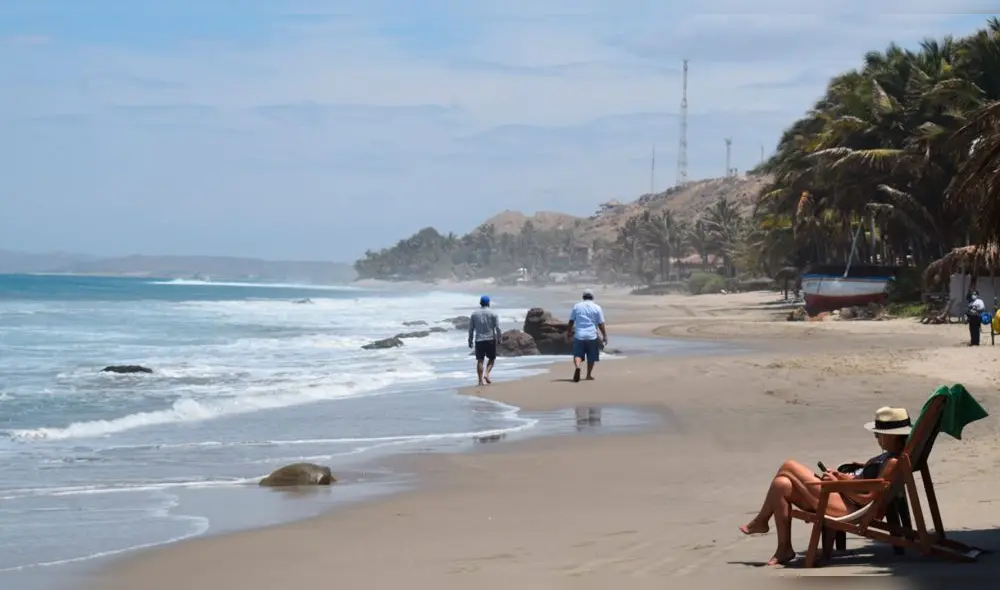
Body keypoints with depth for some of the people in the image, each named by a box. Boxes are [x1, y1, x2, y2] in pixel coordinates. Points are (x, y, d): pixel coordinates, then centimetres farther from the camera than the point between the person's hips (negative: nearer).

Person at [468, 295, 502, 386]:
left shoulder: (474, 314, 3)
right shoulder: (492, 313, -4)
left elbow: (471, 329, 5)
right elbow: (498, 328, -7)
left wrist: (470, 341, 12)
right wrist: (498, 339, 5)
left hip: (479, 341, 2)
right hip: (490, 340, -2)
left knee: (480, 360, 4)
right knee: (491, 358, 14)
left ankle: (480, 380, 1)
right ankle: (486, 374, -6)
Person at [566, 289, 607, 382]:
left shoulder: (577, 306, 7)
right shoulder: (597, 308, 2)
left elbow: (571, 321, 8)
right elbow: (601, 324, -1)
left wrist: (570, 332, 20)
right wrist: (604, 336, 5)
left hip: (579, 335, 1)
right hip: (592, 336, -1)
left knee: (578, 354, -1)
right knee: (591, 357, 12)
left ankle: (577, 367, -29)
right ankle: (589, 375, 16)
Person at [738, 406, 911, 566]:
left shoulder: (892, 462, -17)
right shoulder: (888, 456, 14)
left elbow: (867, 498, -21)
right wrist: (843, 476, 5)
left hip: (849, 507, -11)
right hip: (842, 496, 11)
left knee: (788, 467, -7)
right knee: (781, 485, 1)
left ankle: (760, 521, 9)